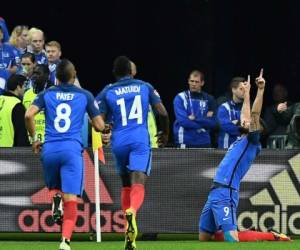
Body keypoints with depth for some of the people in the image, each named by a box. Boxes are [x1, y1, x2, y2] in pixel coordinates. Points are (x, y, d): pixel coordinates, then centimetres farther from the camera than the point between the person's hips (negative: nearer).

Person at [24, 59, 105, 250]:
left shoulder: (46, 94, 10)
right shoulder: (85, 96, 8)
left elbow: (29, 115, -6)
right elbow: (100, 126, 8)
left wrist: (34, 138, 8)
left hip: (49, 149, 2)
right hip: (72, 148, -2)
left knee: (54, 187, 26)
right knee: (71, 198, -5)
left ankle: (56, 199, -10)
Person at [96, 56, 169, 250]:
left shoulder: (107, 92, 8)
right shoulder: (145, 87, 10)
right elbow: (163, 113, 8)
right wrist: (165, 134, 26)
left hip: (119, 141, 2)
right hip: (140, 140, -2)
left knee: (126, 185, 18)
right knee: (138, 184, -14)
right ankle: (132, 212, -48)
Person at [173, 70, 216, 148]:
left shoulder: (209, 99, 9)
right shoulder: (180, 98, -2)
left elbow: (212, 122, 0)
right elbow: (183, 121, -13)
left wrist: (195, 119, -12)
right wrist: (203, 125, -8)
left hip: (204, 143, 4)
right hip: (185, 143, -4)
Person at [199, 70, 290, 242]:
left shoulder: (252, 141, 0)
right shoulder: (242, 139, 21)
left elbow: (255, 114, -10)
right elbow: (245, 115, 33)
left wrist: (260, 90, -13)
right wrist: (247, 92, 40)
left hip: (226, 194, -9)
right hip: (215, 193, 9)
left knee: (231, 239, -21)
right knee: (204, 238, 12)